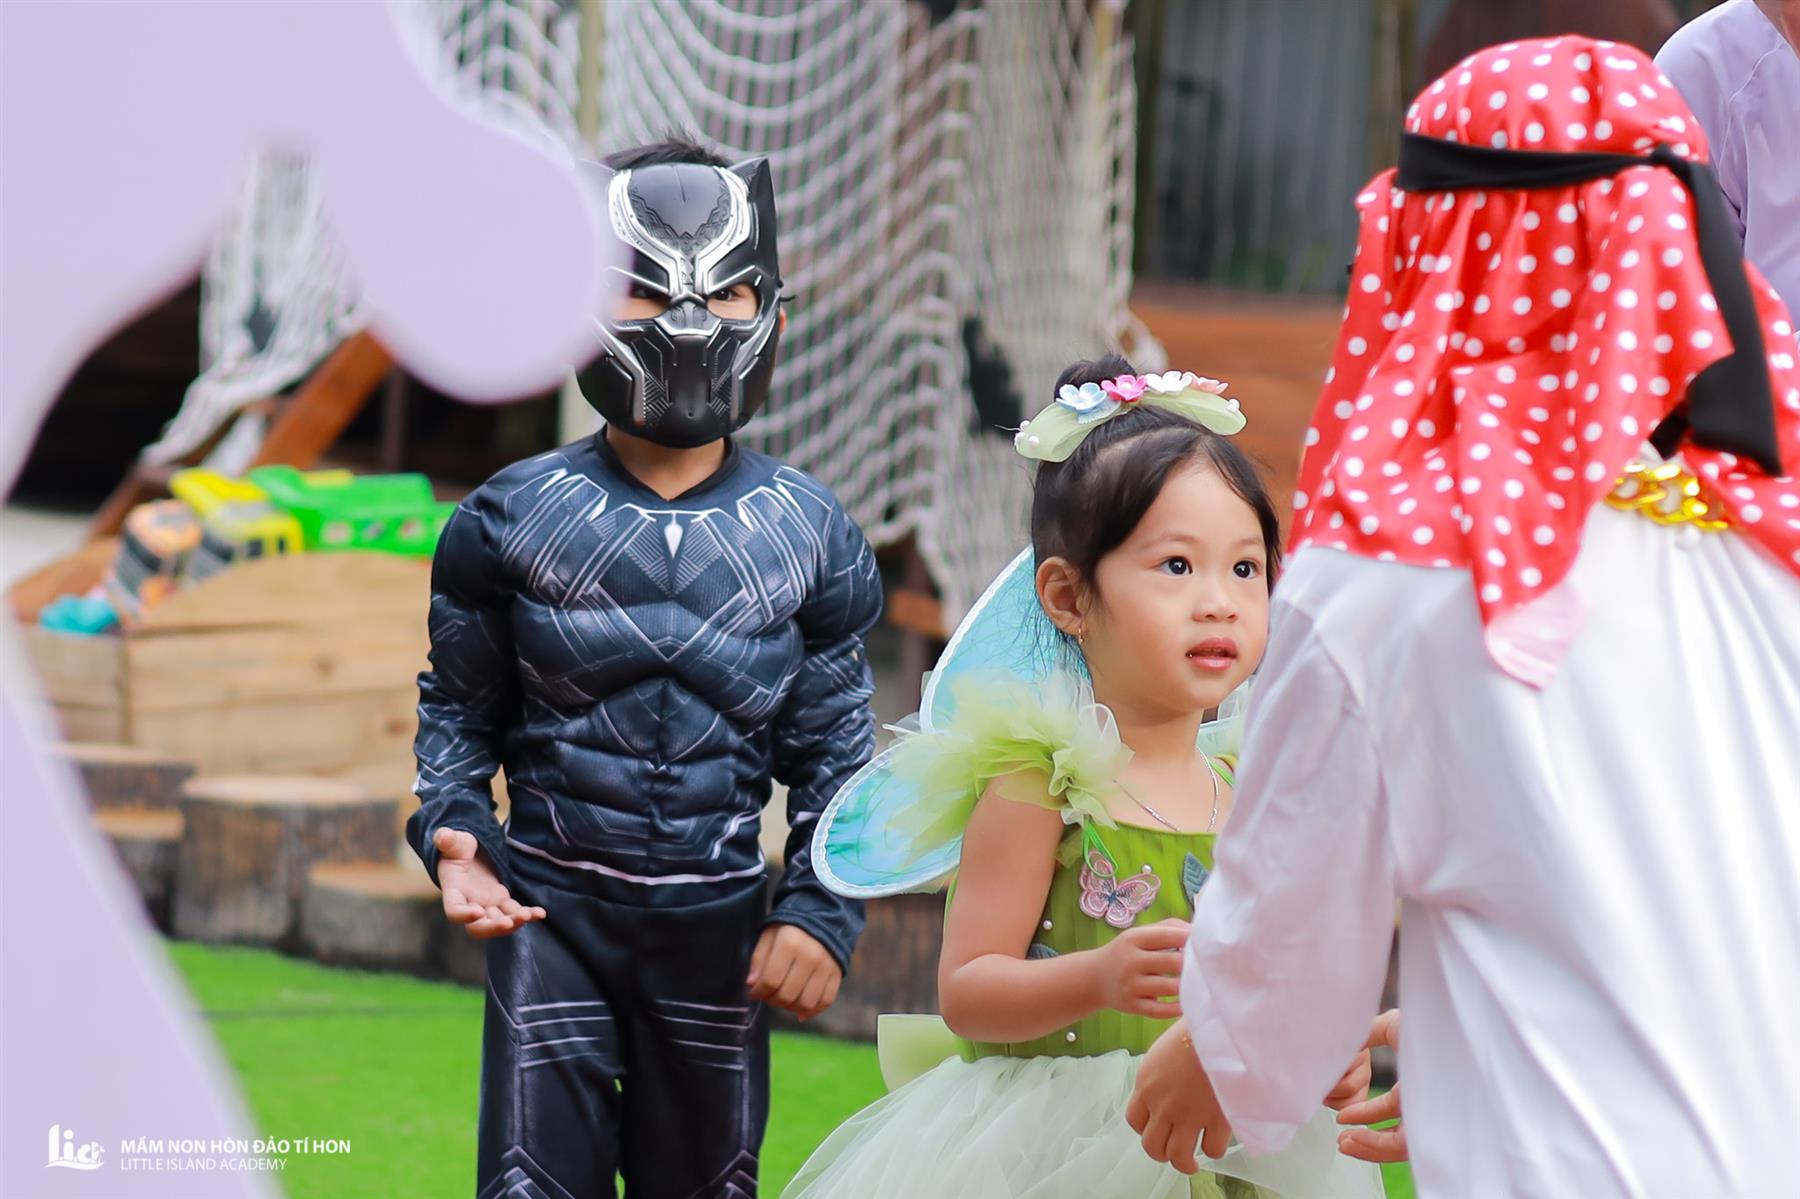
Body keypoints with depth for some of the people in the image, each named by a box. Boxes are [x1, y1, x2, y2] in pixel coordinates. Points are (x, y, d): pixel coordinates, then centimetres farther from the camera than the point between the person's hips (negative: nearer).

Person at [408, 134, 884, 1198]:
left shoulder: (809, 536, 1)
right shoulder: (516, 517, -2)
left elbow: (836, 748, 5)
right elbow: (459, 707, 6)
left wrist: (824, 911, -5)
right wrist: (453, 832, -11)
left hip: (718, 921, 1)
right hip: (551, 908, -1)